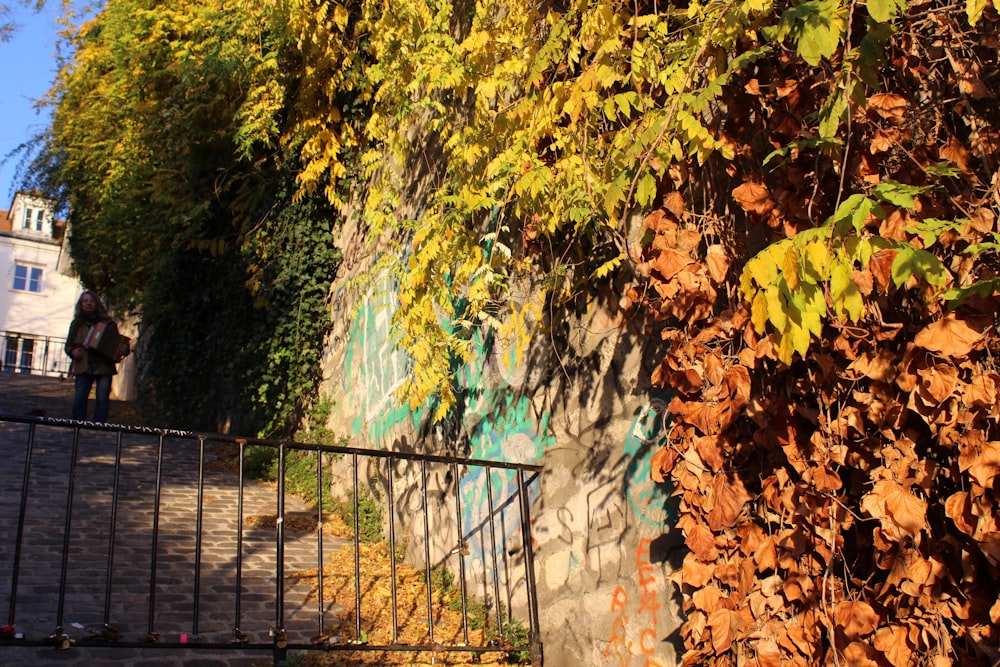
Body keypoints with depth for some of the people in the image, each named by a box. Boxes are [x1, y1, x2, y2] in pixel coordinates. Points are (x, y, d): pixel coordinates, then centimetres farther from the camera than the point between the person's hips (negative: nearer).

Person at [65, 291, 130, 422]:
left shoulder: (108, 323, 8)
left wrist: (123, 349, -12)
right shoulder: (77, 324, 14)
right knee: (79, 400, -4)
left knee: (102, 400, -4)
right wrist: (72, 351, -3)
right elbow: (68, 345, 19)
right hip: (83, 368, 2)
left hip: (104, 367, -2)